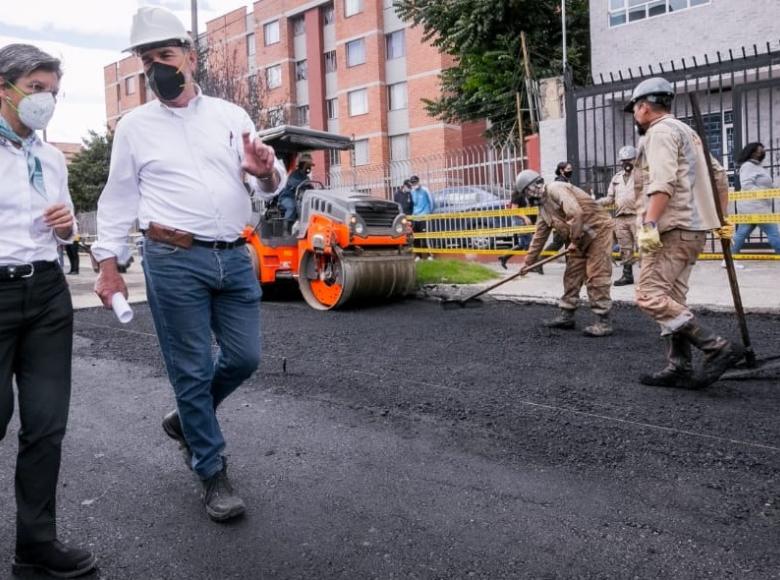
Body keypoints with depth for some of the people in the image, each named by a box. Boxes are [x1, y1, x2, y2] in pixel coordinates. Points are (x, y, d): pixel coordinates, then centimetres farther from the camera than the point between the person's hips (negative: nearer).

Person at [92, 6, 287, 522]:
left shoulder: (231, 115, 10)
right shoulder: (135, 126, 6)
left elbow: (272, 185, 11)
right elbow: (119, 199, 7)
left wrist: (265, 172, -12)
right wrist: (108, 263, 1)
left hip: (235, 257, 3)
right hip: (174, 261, -3)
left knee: (245, 357, 8)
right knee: (191, 368, 3)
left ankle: (186, 419, 35)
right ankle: (213, 473, 18)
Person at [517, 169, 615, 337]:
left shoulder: (555, 189, -16)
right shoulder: (543, 207, 14)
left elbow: (575, 213, -28)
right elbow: (539, 236, 21)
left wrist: (574, 238, -17)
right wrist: (529, 261, 24)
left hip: (598, 229, -10)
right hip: (580, 237, 10)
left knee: (596, 277, -11)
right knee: (571, 276, 10)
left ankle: (604, 322, -7)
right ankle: (567, 316, 20)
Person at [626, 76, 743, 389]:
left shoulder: (661, 131, -6)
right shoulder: (686, 132, 25)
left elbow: (663, 183, -21)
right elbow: (719, 176, 25)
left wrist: (649, 224, -27)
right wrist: (720, 220, 27)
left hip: (673, 229, -10)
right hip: (692, 229, 10)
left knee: (650, 296, -13)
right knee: (670, 299, 10)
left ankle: (718, 348, -14)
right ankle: (679, 367, 10)